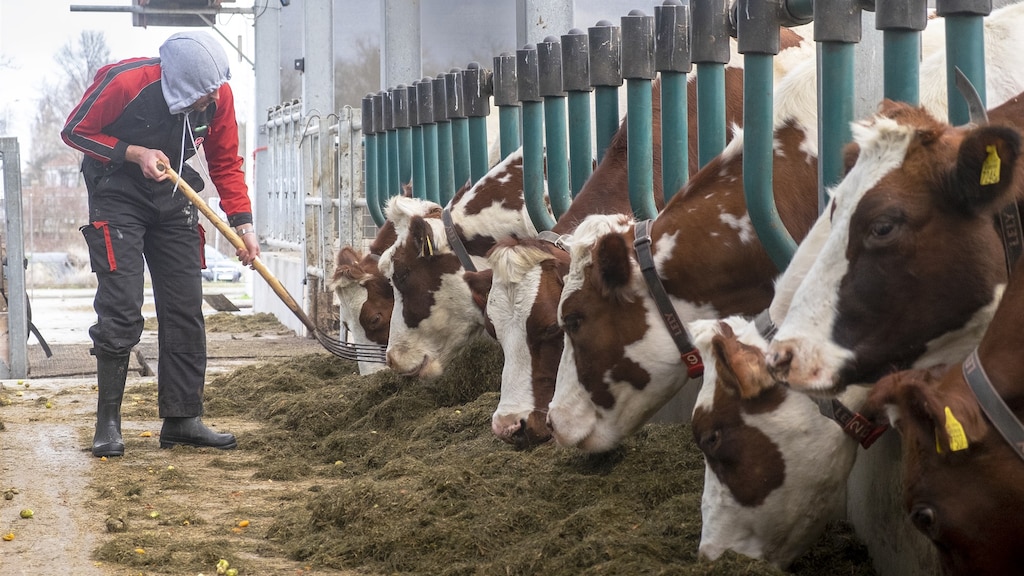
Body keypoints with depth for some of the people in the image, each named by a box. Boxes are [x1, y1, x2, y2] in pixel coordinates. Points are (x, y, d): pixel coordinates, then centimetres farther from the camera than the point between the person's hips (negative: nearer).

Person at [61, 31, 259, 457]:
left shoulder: (218, 95, -12)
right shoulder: (124, 83, -27)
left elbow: (226, 163, 1)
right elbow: (75, 132, -12)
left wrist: (242, 223, -8)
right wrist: (134, 154, -23)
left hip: (173, 198, 5)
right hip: (117, 196, -5)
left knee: (186, 309, 2)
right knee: (121, 309, -12)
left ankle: (182, 420, 8)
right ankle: (108, 424, -3)